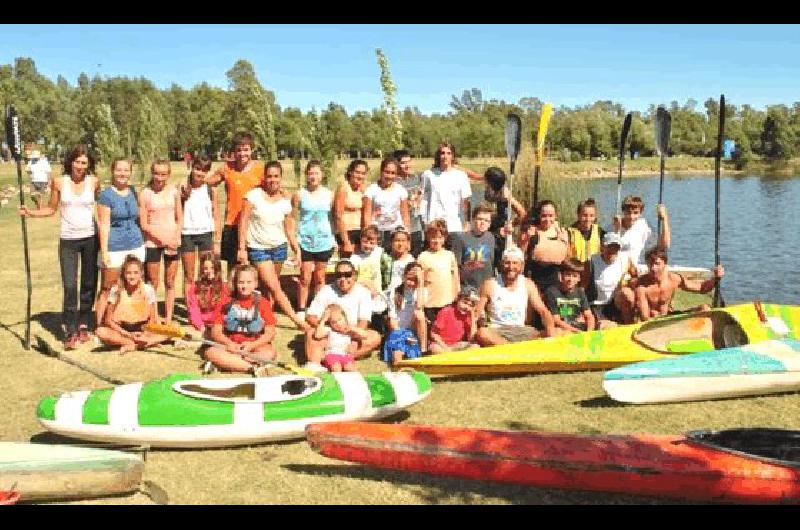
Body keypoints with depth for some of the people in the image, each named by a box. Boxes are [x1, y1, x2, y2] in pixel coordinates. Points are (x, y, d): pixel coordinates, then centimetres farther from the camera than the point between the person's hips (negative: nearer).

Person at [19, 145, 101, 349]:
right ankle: (71, 332, -1)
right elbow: (51, 209, 9)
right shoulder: (59, 182, 0)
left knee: (89, 284, 8)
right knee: (69, 286, -7)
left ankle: (84, 326, 22)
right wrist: (30, 212, -4)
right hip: (68, 240, -1)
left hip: (90, 238, 1)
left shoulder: (94, 182, 0)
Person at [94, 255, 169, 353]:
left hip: (142, 331, 0)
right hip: (121, 330, 0)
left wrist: (145, 334, -20)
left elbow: (152, 320, -1)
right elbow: (108, 320, -5)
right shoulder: (116, 291, -7)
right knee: (101, 332, -32)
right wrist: (127, 334, -17)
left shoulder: (148, 290, -6)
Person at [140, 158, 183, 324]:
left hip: (172, 242, 2)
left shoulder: (174, 192, 2)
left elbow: (180, 219, 7)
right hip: (152, 243, -2)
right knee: (152, 283, 2)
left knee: (170, 282, 7)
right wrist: (162, 239, -12)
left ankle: (168, 319, 15)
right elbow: (144, 224, -6)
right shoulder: (146, 193, -5)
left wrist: (175, 239, -7)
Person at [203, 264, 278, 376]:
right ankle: (254, 367, -34)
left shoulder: (263, 303, 3)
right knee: (210, 352, -29)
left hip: (255, 346, -1)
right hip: (231, 345, 1)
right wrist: (229, 344, -17)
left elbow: (270, 333, 0)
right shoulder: (226, 303, 5)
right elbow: (216, 331, 3)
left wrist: (252, 345, -17)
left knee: (270, 352, -33)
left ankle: (226, 363, -32)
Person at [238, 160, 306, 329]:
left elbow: (289, 229, 8)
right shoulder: (254, 195, -9)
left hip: (279, 246, 3)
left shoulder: (285, 201, 2)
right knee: (274, 287, -10)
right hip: (258, 247, -3)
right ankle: (296, 319, -4)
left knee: (268, 287, 6)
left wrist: (297, 250, 2)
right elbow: (243, 221, -8)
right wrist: (242, 248, -11)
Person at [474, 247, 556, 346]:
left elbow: (543, 311, 5)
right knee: (481, 333, -37)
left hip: (521, 331, 3)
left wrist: (551, 329, -15)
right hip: (497, 331, -3)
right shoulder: (489, 285, -2)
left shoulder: (528, 285, 7)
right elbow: (477, 313, -1)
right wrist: (481, 321, -25)